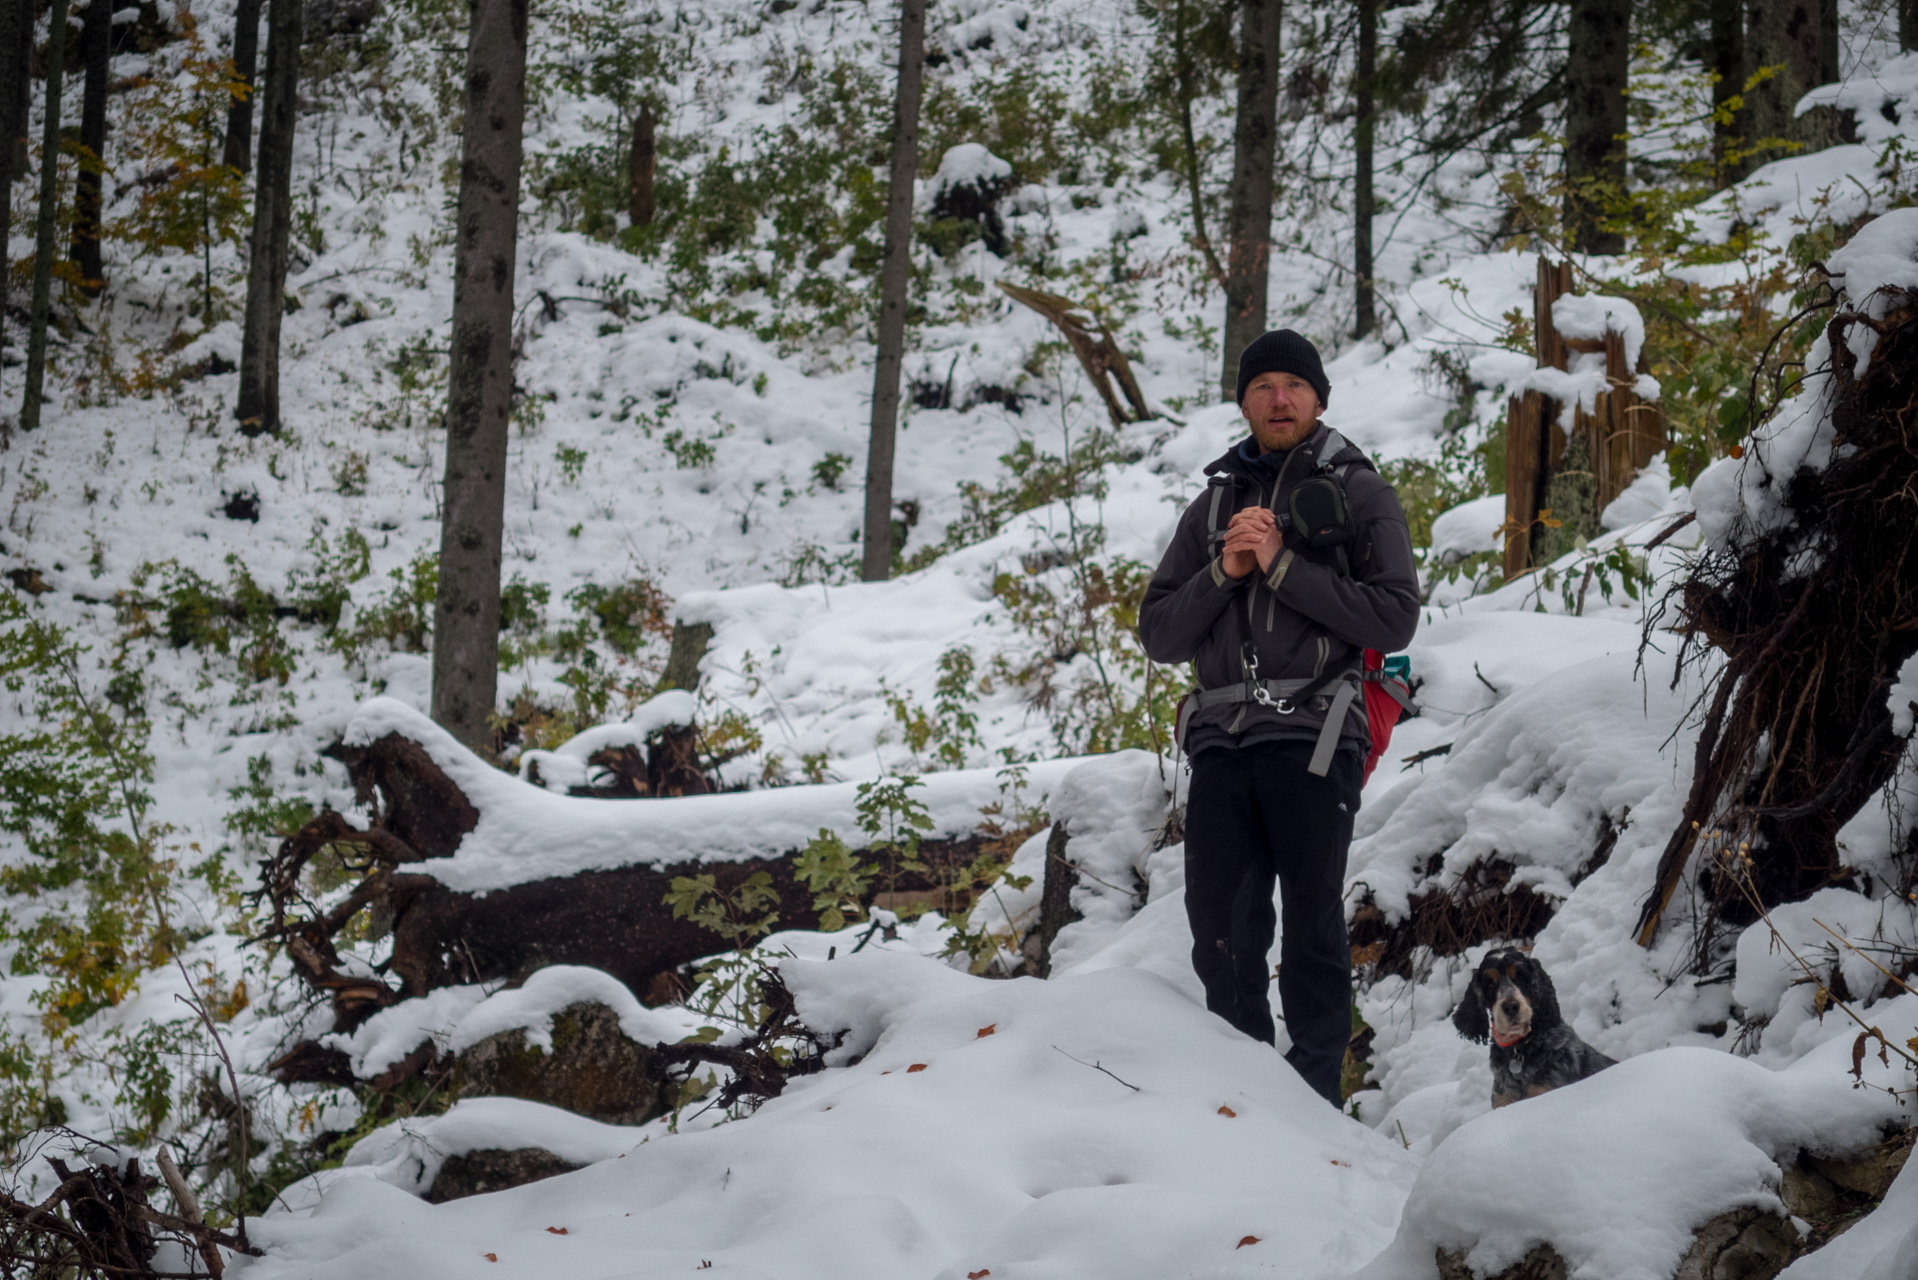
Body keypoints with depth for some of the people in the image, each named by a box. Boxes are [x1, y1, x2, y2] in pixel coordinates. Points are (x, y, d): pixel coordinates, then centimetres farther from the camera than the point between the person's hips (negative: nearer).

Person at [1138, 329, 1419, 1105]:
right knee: (1218, 926, 2)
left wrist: (1283, 566, -9)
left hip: (1310, 740, -4)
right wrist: (1223, 573, -4)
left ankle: (1315, 1093, 1)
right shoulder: (1215, 502, 20)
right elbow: (1159, 635, 13)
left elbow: (1394, 619, -6)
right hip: (1220, 741, 4)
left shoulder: (1360, 494, 8)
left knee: (1312, 925, -4)